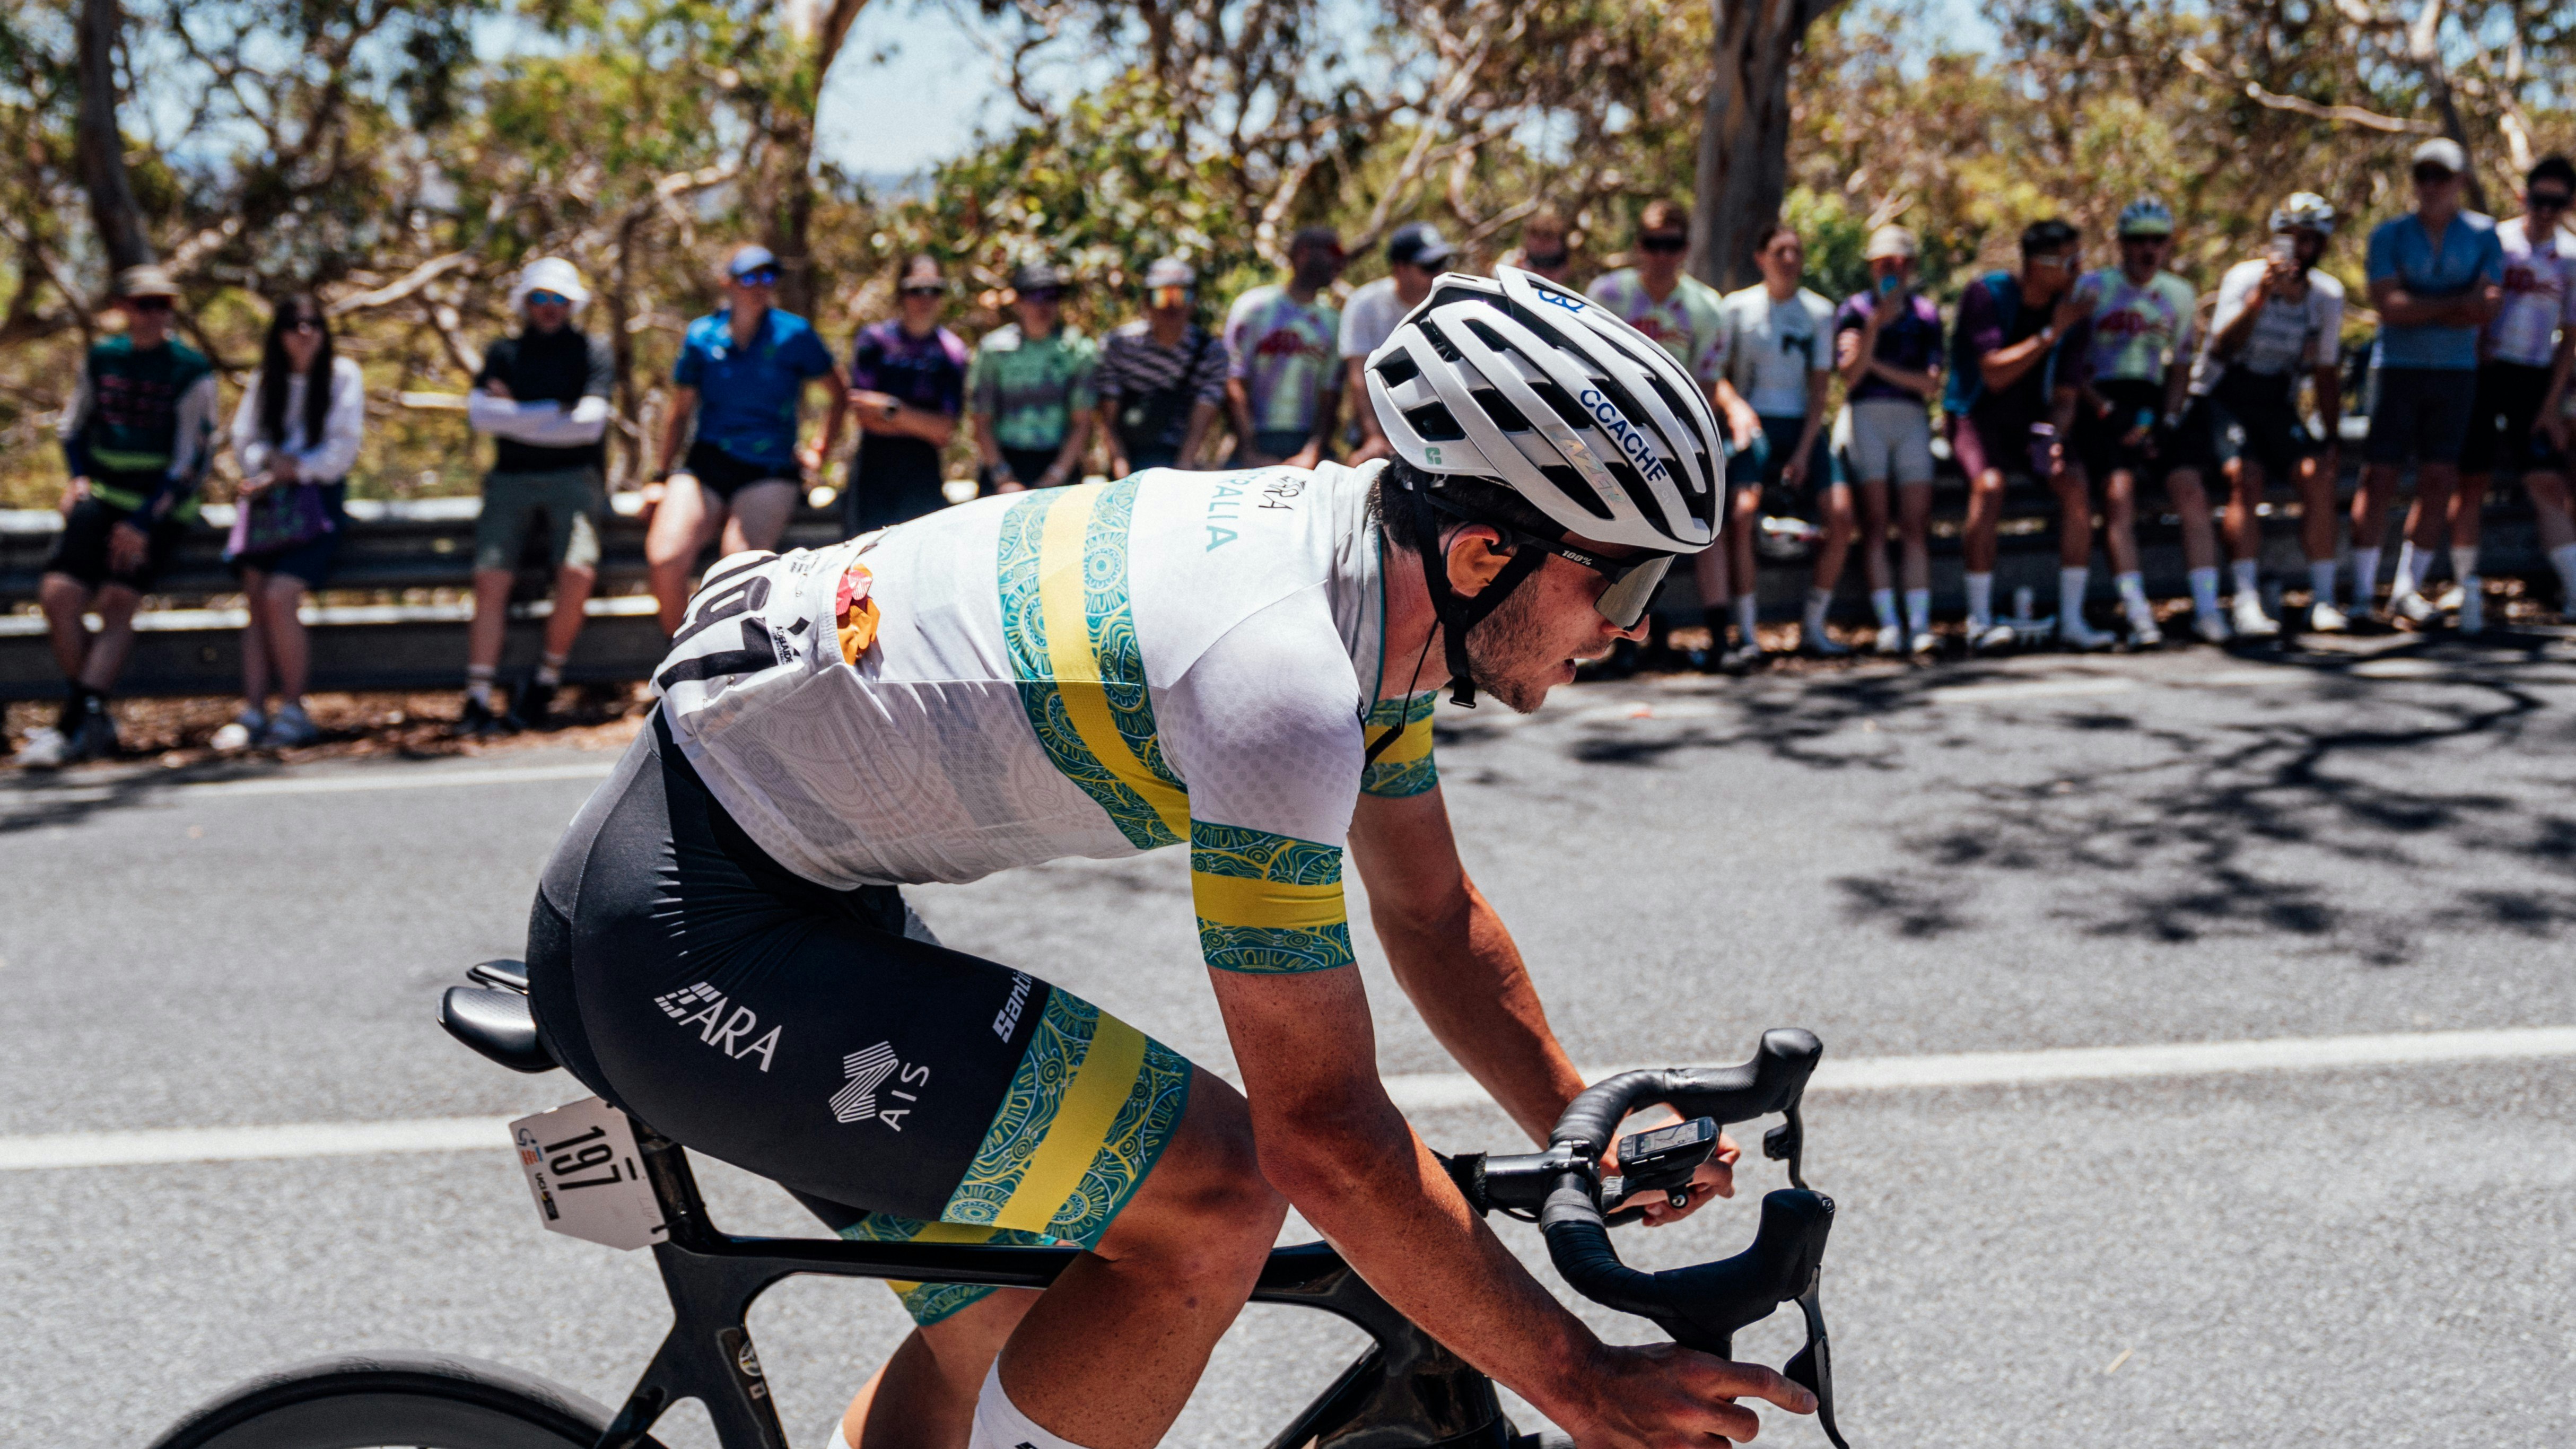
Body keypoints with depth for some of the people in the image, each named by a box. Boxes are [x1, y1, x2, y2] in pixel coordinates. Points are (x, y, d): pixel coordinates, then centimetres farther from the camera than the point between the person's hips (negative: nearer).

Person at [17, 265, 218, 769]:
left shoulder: (191, 372, -4)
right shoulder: (100, 359, 10)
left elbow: (190, 462, -7)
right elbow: (73, 427, 24)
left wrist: (143, 522, -14)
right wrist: (78, 477, 5)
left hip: (160, 507, -4)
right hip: (104, 498, 4)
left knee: (118, 600, -21)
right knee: (58, 593, -15)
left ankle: (73, 724, -22)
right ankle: (93, 721, -6)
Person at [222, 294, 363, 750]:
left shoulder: (342, 375, 6)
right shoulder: (265, 380, 18)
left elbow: (343, 448, -1)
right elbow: (243, 439, 12)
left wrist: (288, 472, -7)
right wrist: (270, 458, -9)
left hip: (316, 500, -4)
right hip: (266, 500, 4)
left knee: (279, 596, -23)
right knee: (255, 598, -14)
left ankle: (294, 711, -14)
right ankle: (253, 713, -16)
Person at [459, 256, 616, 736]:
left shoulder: (592, 353, 10)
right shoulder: (505, 354, 17)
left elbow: (590, 423, -5)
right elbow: (479, 413, 1)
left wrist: (516, 419, -2)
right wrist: (555, 413, -3)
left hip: (572, 476, -2)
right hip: (512, 479, 2)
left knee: (578, 573, -26)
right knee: (491, 578, -19)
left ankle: (545, 682, -6)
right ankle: (478, 700, -19)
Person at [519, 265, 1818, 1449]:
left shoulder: (1371, 566, 0)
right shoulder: (1277, 676, -29)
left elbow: (1431, 914, 14)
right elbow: (1325, 1138, -25)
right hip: (686, 935, -10)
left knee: (996, 1310, 19)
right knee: (1209, 1200, -15)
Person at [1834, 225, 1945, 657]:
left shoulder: (1925, 313, 16)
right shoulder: (1854, 310, 9)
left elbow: (1930, 384, 6)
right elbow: (1849, 378, -4)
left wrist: (1878, 363, -3)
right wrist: (1876, 324, -13)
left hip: (1912, 418, 2)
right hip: (1865, 415, -2)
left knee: (1916, 523, -8)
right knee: (1875, 520, -12)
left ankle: (1920, 624, -14)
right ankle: (1887, 625, -17)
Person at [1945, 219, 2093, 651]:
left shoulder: (2073, 310, -1)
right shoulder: (1986, 295, -16)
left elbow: (2065, 386, 2)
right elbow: (1994, 375, -22)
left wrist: (2057, 431, -17)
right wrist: (2050, 334, -26)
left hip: (2030, 420, 5)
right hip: (1976, 415, -5)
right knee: (1989, 485, -31)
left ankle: (2072, 621, -10)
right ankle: (1979, 622, -26)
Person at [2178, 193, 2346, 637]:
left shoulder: (2329, 295, 2)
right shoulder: (2245, 278, -12)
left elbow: (2327, 371, 11)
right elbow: (2222, 349, -27)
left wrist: (2331, 440, 8)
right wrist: (2260, 297, -37)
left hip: (2275, 404, 4)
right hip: (2221, 397, -4)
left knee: (2318, 475, -16)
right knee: (2245, 475, -27)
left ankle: (2323, 598, -8)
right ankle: (2246, 601, -28)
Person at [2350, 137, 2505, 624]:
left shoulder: (2483, 234, 5)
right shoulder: (2389, 234, 1)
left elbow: (2487, 309, -5)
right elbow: (2389, 306, -11)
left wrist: (2418, 309, -12)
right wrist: (2457, 304, -13)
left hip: (2456, 372, 2)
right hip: (2398, 368, -2)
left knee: (2438, 482, 1)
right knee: (2379, 479, -7)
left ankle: (2407, 589, 11)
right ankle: (2363, 591, -1)